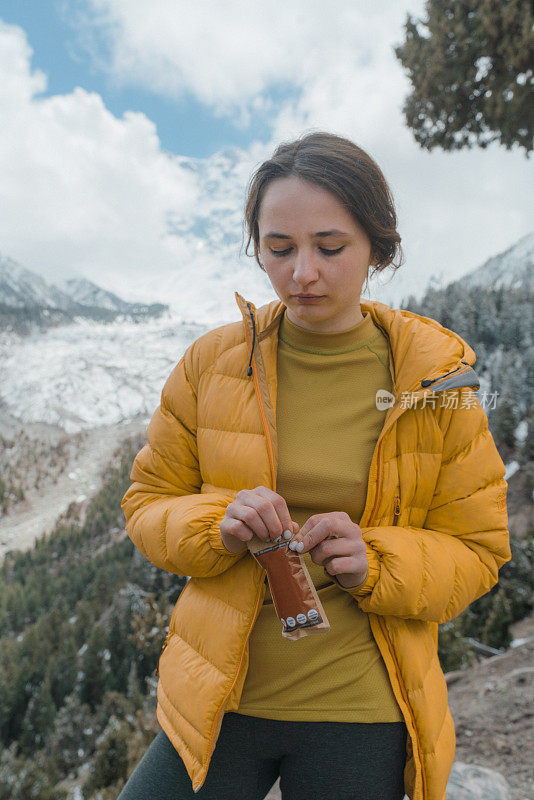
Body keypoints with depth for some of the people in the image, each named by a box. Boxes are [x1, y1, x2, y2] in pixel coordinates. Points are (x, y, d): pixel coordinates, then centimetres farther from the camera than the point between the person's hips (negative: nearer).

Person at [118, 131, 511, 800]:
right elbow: (147, 505, 2)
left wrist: (376, 561, -20)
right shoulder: (212, 361, -5)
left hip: (362, 715, 0)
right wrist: (217, 524, -19)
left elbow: (476, 552, -1)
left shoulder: (437, 380, -7)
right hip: (218, 700, 1)